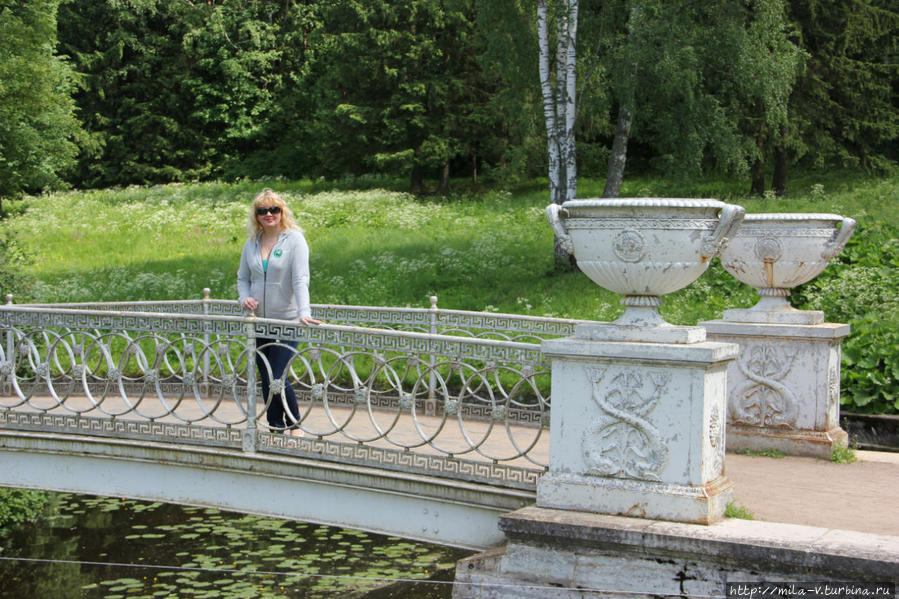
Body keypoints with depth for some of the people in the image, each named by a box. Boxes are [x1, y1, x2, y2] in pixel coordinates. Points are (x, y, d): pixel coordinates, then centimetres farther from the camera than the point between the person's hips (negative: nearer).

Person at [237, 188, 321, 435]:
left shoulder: (294, 239, -7)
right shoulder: (251, 243, 8)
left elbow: (301, 279, -16)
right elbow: (243, 277, 18)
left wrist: (304, 312, -28)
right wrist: (244, 298, -4)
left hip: (287, 322, -5)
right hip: (259, 322, 5)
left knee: (277, 378, -11)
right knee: (266, 379, 10)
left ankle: (294, 425, 10)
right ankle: (275, 429, 22)